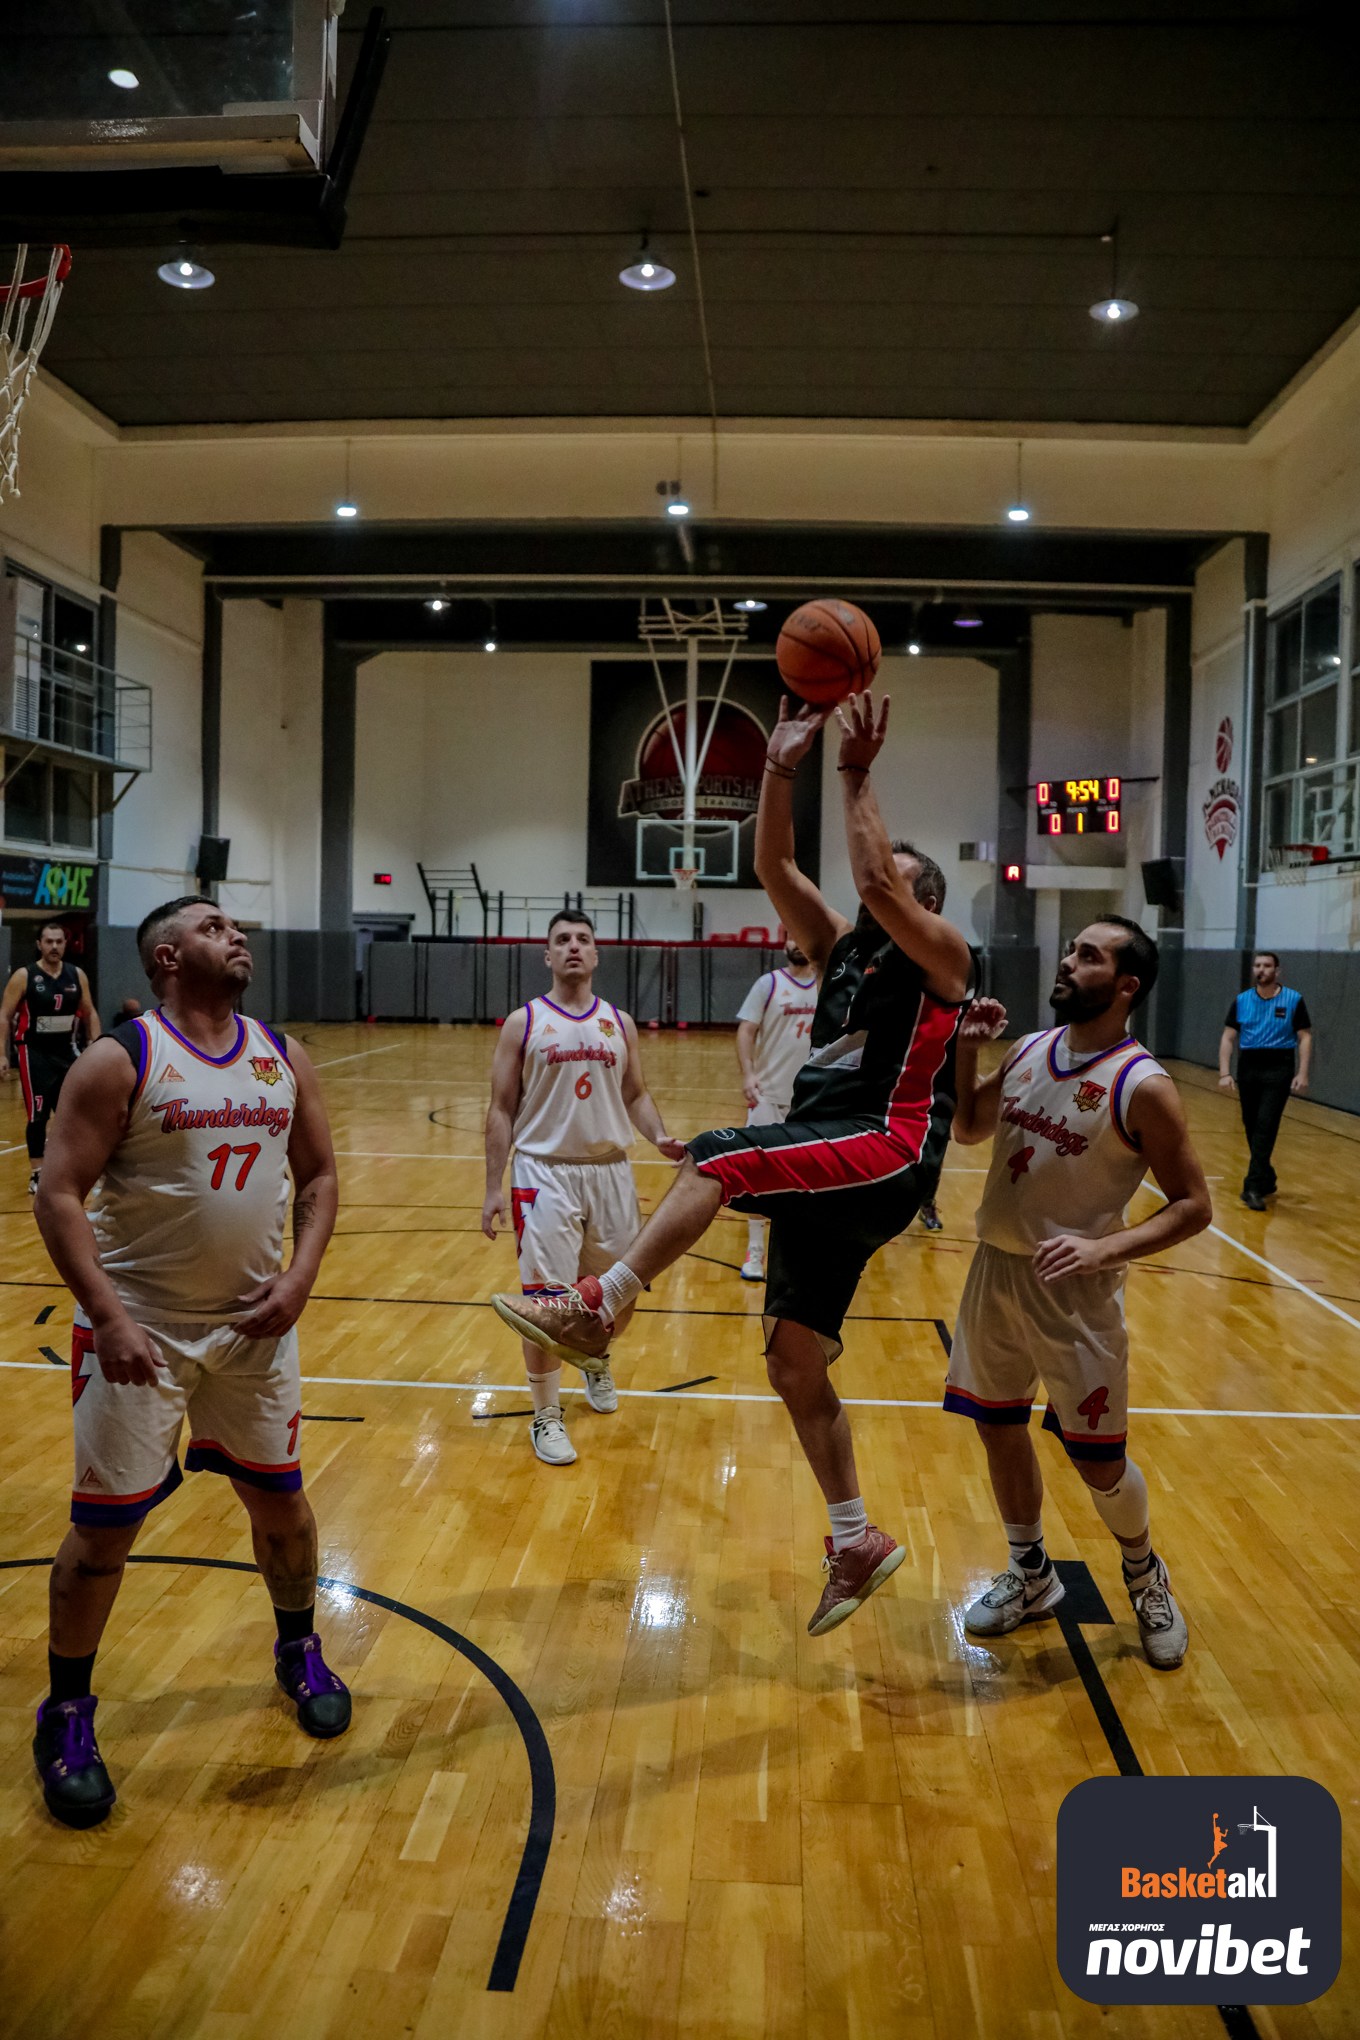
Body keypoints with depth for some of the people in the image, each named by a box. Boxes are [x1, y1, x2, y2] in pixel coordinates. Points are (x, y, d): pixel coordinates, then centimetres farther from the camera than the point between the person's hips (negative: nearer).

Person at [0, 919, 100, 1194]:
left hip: (65, 1051, 5)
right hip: (34, 1052, -4)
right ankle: (37, 1175, 6)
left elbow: (89, 1013, 10)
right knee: (38, 1115, -4)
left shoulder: (77, 975, 2)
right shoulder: (24, 976, -9)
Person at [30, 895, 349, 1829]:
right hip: (141, 1328, -4)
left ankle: (299, 1649, 41)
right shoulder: (120, 1060, -12)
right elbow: (60, 1194, -13)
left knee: (281, 1500, 15)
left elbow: (318, 1175, 9)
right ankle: (67, 1714, 26)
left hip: (254, 1322, 4)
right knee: (105, 1527, 4)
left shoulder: (284, 1058, 3)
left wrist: (300, 1276, -5)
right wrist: (108, 1315, -20)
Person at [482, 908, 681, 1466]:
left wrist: (658, 1136, -7)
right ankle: (546, 1416, 11)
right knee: (546, 1298, -5)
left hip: (610, 1170, 4)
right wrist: (494, 1188, -5)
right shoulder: (523, 1023, 0)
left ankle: (597, 1364, 44)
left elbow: (635, 1094, 14)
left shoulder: (620, 1023, 8)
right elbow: (502, 1110, 0)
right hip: (545, 1172, -3)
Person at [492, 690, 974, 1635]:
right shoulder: (840, 947, 20)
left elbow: (875, 879, -16)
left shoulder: (942, 955, 2)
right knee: (796, 1363, 5)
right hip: (825, 1173, 8)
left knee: (715, 1158, -28)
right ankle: (859, 1543, 16)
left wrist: (858, 774, -10)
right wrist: (781, 771, 0)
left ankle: (598, 1307, -21)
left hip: (881, 1158, -8)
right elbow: (775, 867, 9)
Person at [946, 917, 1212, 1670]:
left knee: (1097, 1459, 5)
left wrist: (1106, 1247, -25)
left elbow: (1193, 1206, -12)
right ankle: (1031, 1577, 38)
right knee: (999, 1429, 16)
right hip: (995, 1267, 6)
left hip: (1072, 1286, -6)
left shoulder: (1142, 1087, -15)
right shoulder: (1028, 1051, 3)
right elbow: (968, 1127, 17)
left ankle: (1144, 1575, 36)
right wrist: (968, 1048, 2)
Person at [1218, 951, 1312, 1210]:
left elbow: (1305, 1038, 0)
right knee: (1252, 1129, 9)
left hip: (1278, 1070, -3)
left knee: (1265, 1128, -12)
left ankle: (1254, 1187, -13)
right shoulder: (1241, 1001, 5)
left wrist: (1302, 1073, -10)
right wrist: (1225, 1073, -6)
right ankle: (1267, 1180, 26)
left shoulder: (1293, 1000, -1)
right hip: (1247, 1069, 3)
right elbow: (1228, 1038, 5)